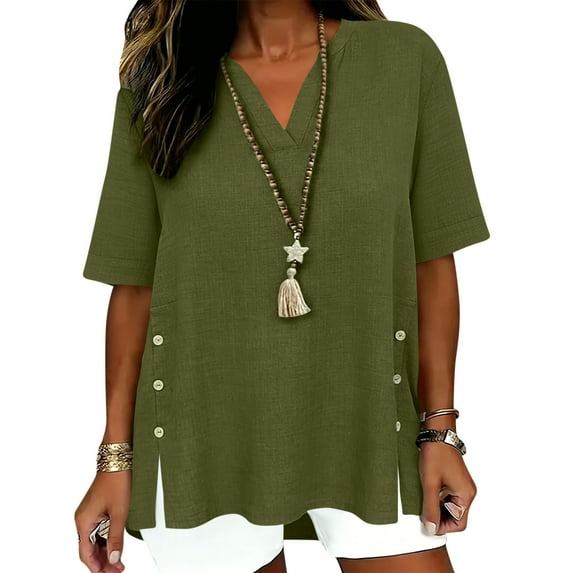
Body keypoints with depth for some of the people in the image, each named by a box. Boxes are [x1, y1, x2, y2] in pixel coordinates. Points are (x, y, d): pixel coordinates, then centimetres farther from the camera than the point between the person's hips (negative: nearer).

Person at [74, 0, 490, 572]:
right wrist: (116, 456, 2)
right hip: (206, 440, 0)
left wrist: (439, 430, 0)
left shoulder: (407, 58, 0)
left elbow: (432, 261, 1)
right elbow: (134, 285, 1)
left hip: (366, 426, 1)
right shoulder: (156, 82, 1)